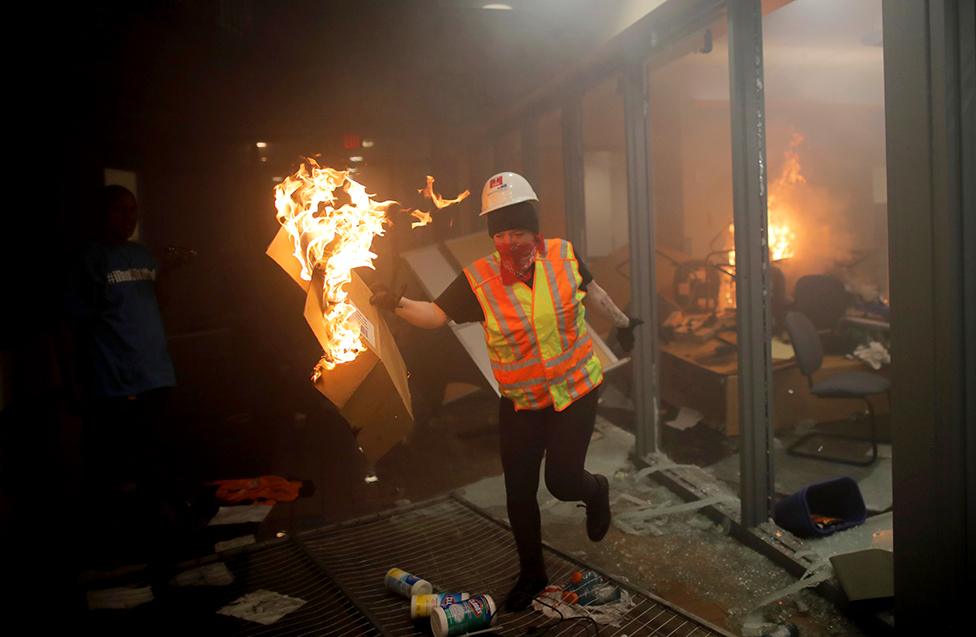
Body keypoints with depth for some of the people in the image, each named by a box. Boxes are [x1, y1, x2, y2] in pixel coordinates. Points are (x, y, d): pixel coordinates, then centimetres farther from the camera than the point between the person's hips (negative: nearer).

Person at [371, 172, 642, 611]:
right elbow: (437, 314, -16)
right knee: (519, 491, 7)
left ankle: (595, 490, 37)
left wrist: (621, 321, 24)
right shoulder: (478, 279, -14)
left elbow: (590, 291, 9)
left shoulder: (563, 255, -10)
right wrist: (396, 304, -34)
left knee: (561, 481, -3)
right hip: (520, 402, 1)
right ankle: (532, 573, 33)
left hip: (575, 389, -1)